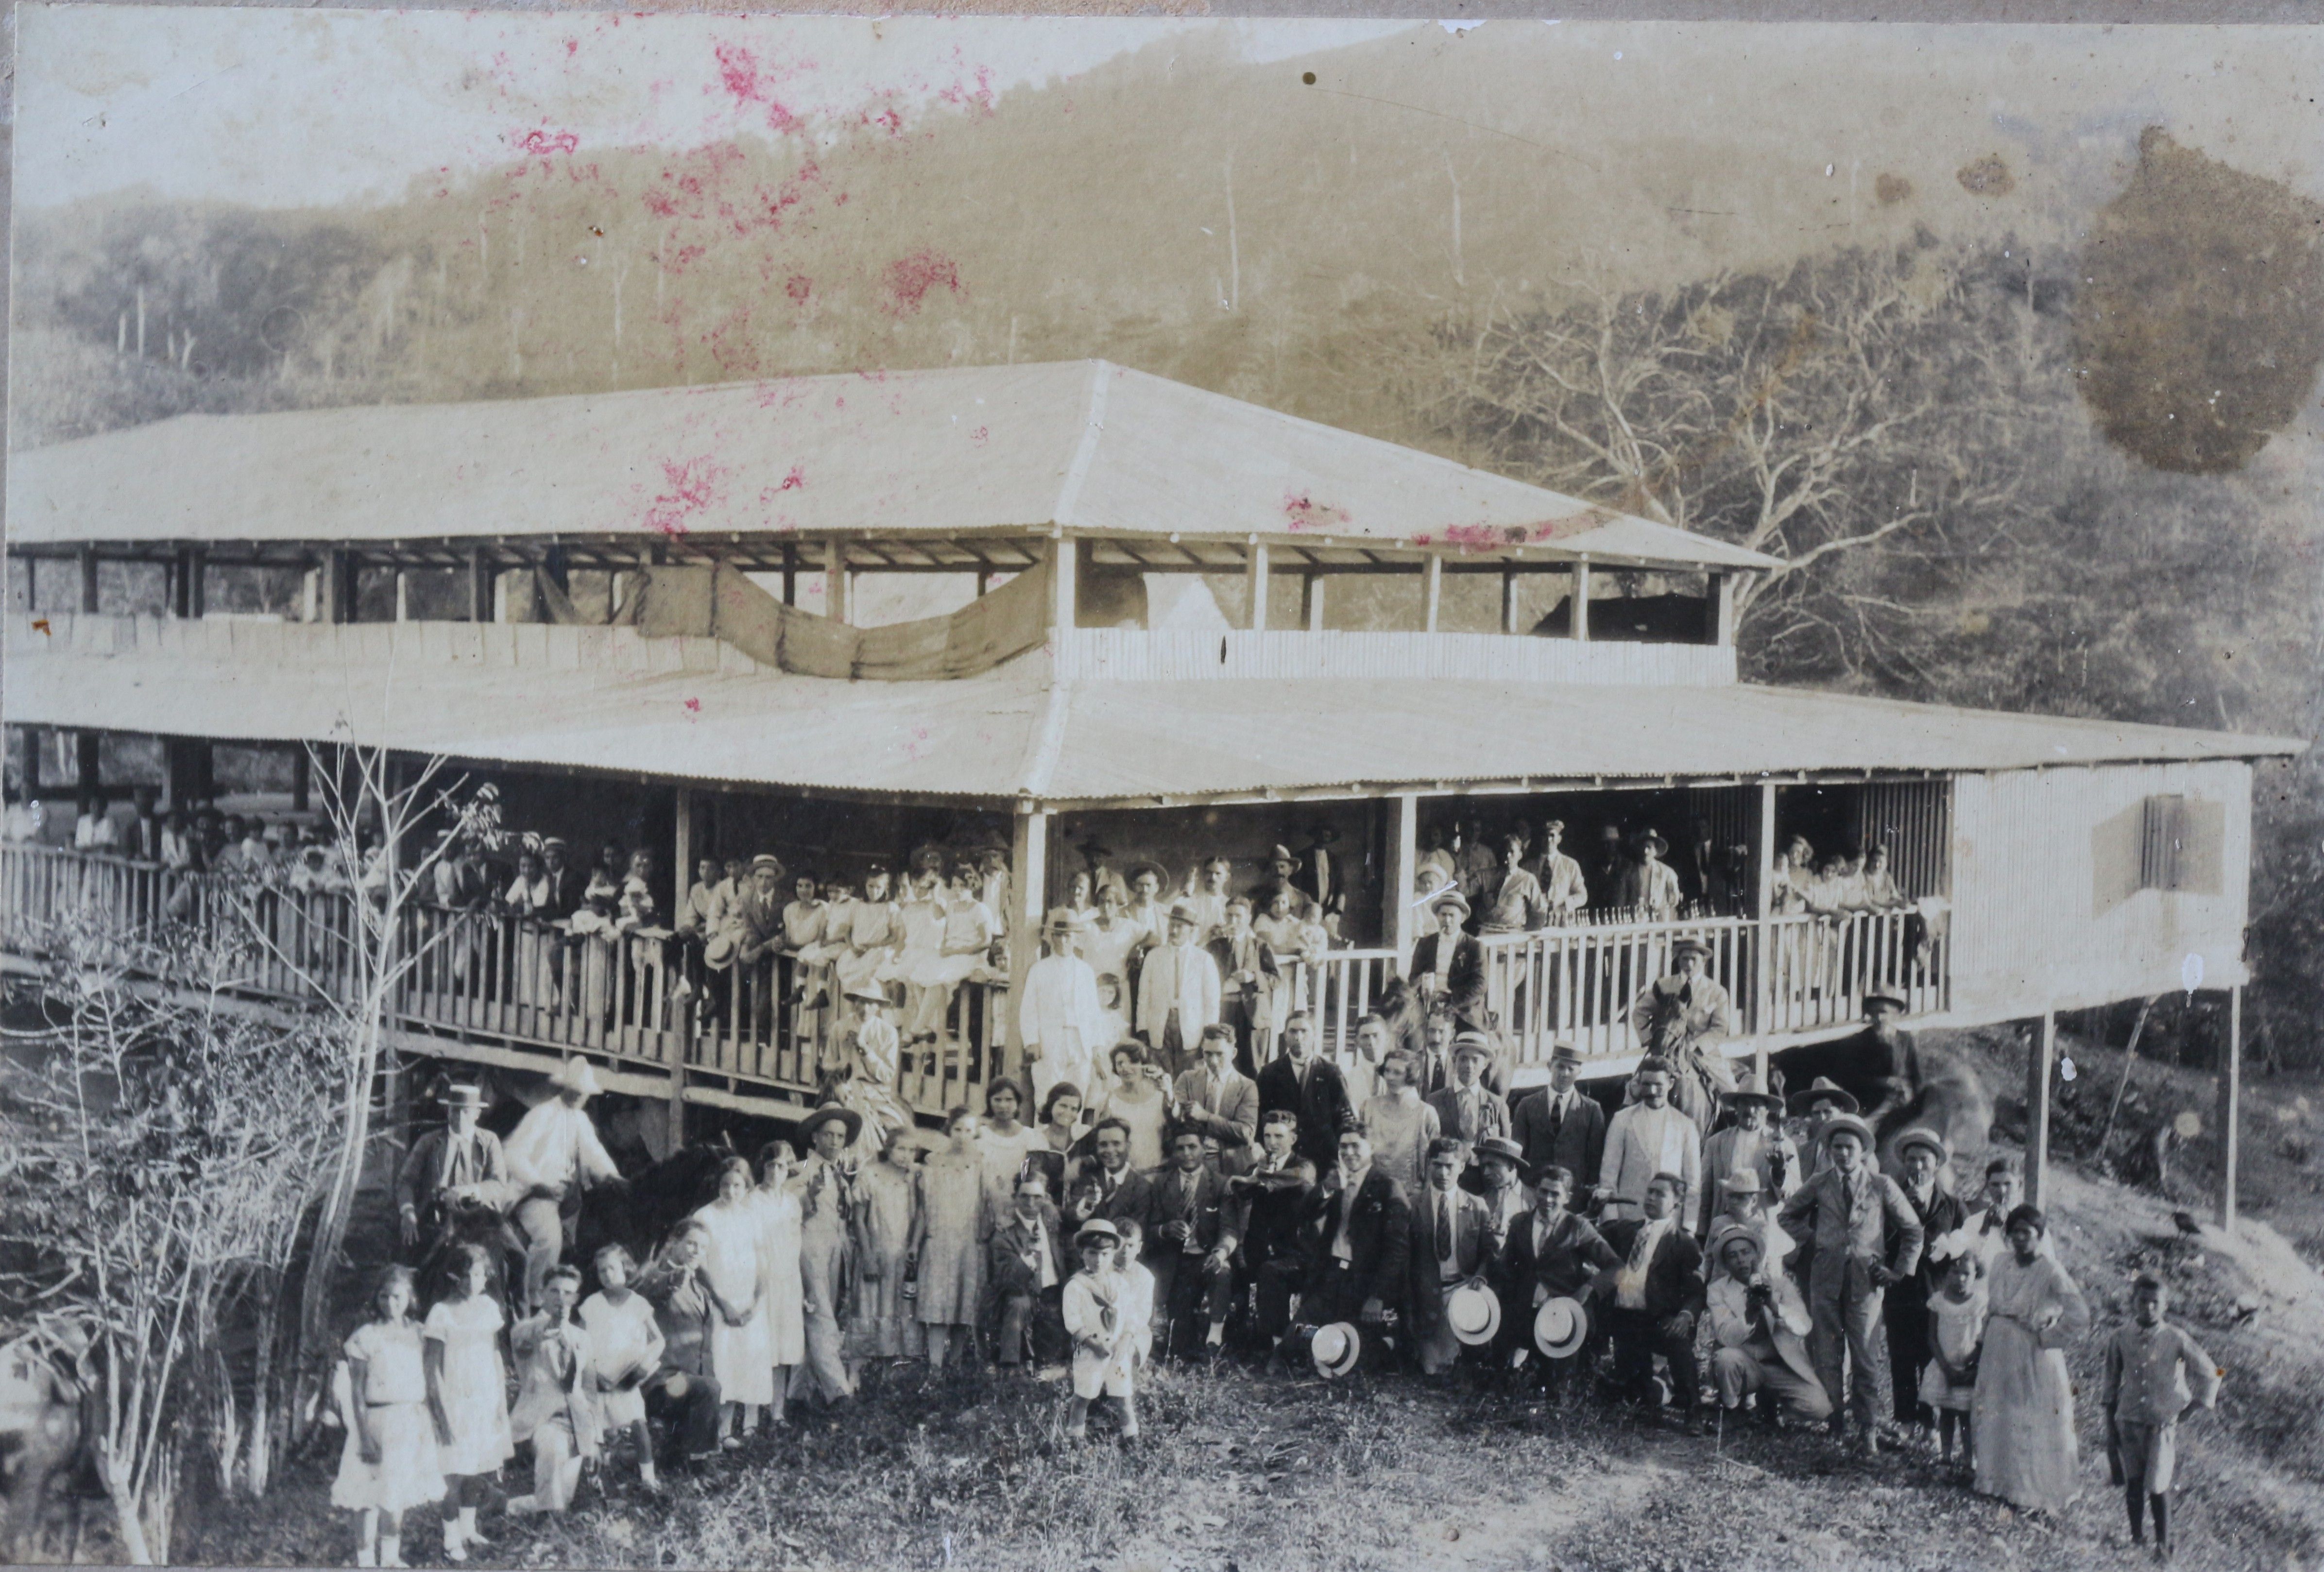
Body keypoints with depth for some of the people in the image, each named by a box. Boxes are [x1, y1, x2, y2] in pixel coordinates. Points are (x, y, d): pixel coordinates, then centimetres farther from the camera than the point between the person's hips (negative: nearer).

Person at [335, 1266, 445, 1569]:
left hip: (414, 1423, 5)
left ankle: (392, 1558, 23)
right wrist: (364, 1433, -12)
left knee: (402, 1494, 11)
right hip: (379, 1421, -5)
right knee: (376, 1498, -7)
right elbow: (357, 1390, -7)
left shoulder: (417, 1333, 7)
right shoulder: (366, 1337, -6)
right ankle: (367, 1560, 1)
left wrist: (433, 1423, 10)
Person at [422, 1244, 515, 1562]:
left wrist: (502, 1399, 14)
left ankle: (468, 1530, 24)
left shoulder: (488, 1307, 6)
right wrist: (443, 1409, -12)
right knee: (455, 1472, -4)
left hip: (486, 1398, 5)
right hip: (455, 1401, -5)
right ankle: (451, 1539, 6)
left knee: (480, 1467, 9)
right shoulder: (442, 1313, -11)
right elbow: (433, 1367, -9)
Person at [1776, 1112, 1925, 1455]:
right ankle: (1832, 1427, 8)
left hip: (1867, 1277, -2)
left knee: (1864, 1356, -4)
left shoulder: (1882, 1186, 3)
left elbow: (1913, 1229, 9)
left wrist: (1900, 1271, 5)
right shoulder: (1819, 1185, 8)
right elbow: (1786, 1216, 21)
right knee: (1828, 1356, 2)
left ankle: (1868, 1430, 2)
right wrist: (1812, 1237, 7)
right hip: (1826, 1276, 2)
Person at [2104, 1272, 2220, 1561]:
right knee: (2133, 1484, 9)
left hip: (2163, 1425, -2)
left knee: (2158, 1487, -5)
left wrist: (2201, 1401, 9)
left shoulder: (2176, 1339, -8)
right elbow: (2112, 1388, 5)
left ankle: (2163, 1544, 8)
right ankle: (2136, 1535, 26)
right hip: (2129, 1423, 2)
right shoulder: (2120, 1339, -3)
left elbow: (2208, 1372, 7)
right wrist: (2111, 1431, 6)